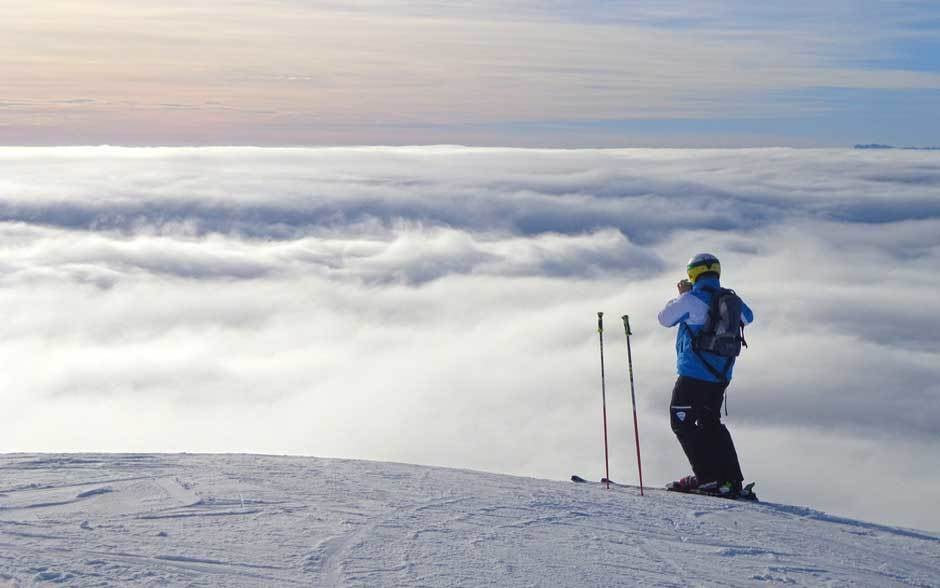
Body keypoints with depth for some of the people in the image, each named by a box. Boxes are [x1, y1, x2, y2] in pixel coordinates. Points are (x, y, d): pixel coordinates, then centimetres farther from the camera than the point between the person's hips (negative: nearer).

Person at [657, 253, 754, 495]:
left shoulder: (691, 300, -12)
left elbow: (665, 319, 3)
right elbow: (748, 317, 28)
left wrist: (682, 296, 16)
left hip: (694, 375, -7)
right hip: (722, 375, 7)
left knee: (682, 422, 3)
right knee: (711, 423, 19)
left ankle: (707, 477, -5)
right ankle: (731, 479, 14)